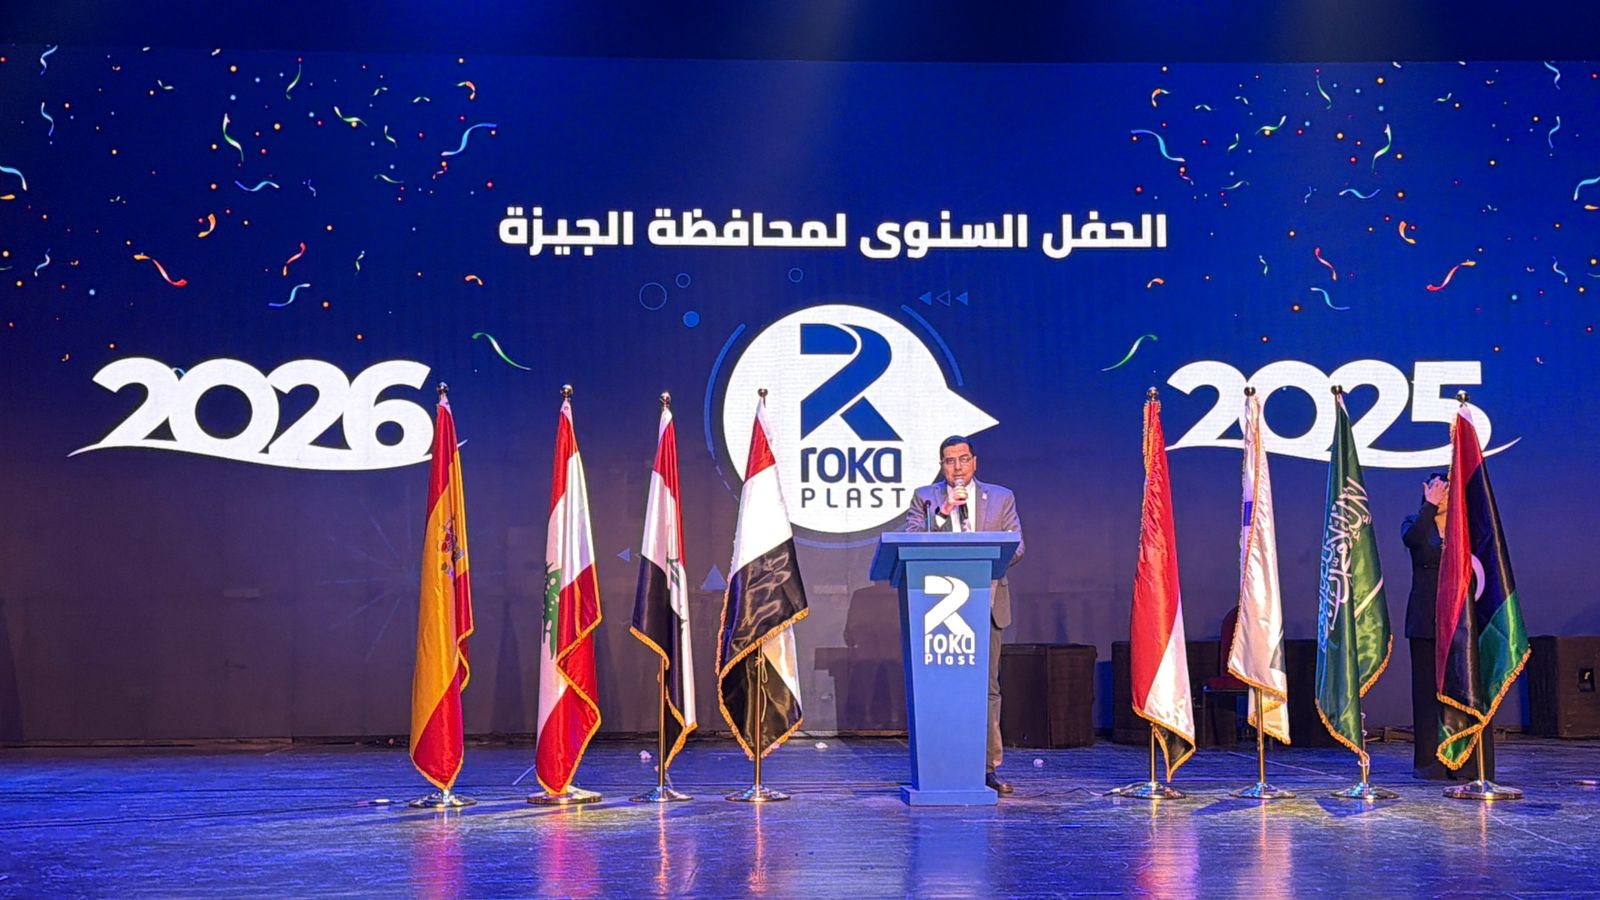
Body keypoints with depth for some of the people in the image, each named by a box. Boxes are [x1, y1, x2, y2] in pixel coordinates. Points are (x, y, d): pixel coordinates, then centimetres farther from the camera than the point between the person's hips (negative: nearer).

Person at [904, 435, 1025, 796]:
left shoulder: (1001, 498, 13)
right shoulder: (924, 498, 11)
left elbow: (1016, 546, 6)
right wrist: (943, 513, -13)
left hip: (986, 602, 1)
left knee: (988, 686, -1)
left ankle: (988, 766, 3)